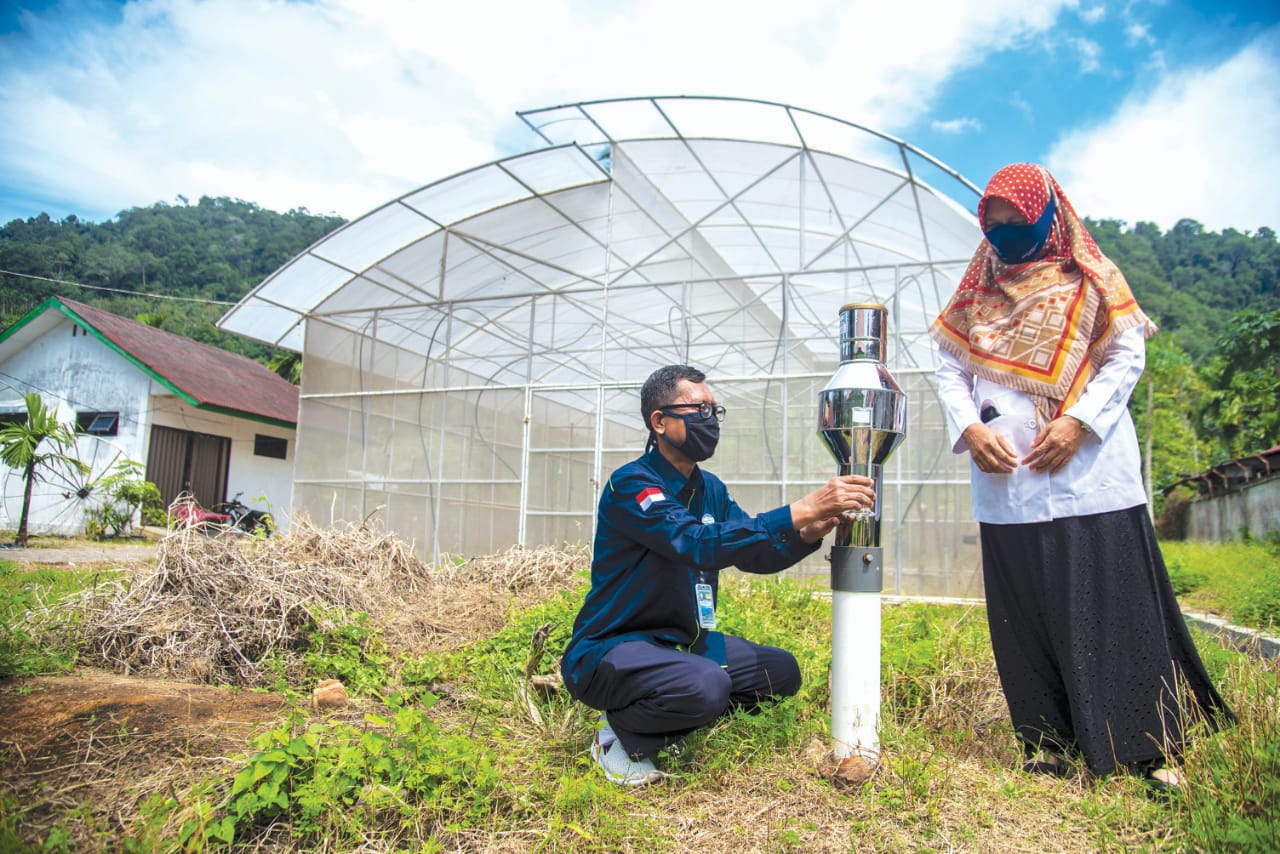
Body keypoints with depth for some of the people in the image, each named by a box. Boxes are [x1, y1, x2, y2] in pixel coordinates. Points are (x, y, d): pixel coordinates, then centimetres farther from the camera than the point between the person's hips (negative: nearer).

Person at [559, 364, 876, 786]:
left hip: (680, 641, 9)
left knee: (781, 672, 4)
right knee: (707, 685, -33)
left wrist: (807, 537, -17)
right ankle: (621, 733, -3)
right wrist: (801, 510, -38)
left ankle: (657, 729, 9)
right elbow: (697, 543, -33)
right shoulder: (631, 485, -19)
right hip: (608, 651, -9)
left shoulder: (711, 489, 7)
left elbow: (755, 555, 5)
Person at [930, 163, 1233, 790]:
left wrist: (1079, 420, -13)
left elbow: (1127, 356, 1)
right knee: (1025, 615, 5)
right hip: (1005, 482, 3)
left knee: (1112, 605, -3)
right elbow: (949, 368, 11)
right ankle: (1049, 743, 16)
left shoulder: (1088, 280, 8)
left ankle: (1149, 746, 8)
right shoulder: (977, 292, 15)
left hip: (1089, 472, -3)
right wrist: (969, 428, -7)